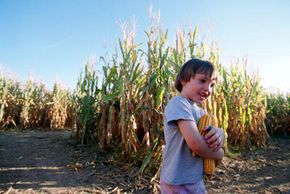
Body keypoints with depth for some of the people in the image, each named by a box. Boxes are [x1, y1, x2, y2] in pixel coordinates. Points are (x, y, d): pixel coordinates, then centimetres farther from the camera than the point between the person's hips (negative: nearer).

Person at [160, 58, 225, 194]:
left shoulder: (200, 111, 7)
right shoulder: (178, 103, -20)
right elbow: (196, 143, -29)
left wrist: (219, 132, -16)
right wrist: (219, 154, -10)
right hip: (178, 183, -8)